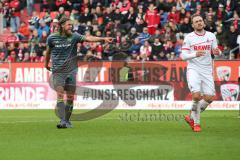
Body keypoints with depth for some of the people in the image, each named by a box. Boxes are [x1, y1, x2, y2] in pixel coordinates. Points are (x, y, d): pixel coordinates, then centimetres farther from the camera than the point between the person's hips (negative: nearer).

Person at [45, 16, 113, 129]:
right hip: (58, 71, -2)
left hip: (71, 71, 2)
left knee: (70, 97, 3)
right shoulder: (52, 38, -2)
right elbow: (48, 50, 16)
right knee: (60, 95, -13)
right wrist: (46, 63, 28)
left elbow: (87, 38, -16)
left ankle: (67, 120, 18)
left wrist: (103, 39, -30)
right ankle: (62, 121, -16)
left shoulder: (74, 36, -3)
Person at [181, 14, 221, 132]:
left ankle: (192, 118, 19)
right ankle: (196, 123, -1)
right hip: (193, 69, -4)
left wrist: (217, 52, -12)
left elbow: (215, 51, 13)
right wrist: (195, 54, -25)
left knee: (209, 98, -3)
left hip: (207, 70, 4)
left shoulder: (211, 36, 7)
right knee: (196, 95, -19)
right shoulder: (189, 37, -3)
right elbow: (183, 55, -6)